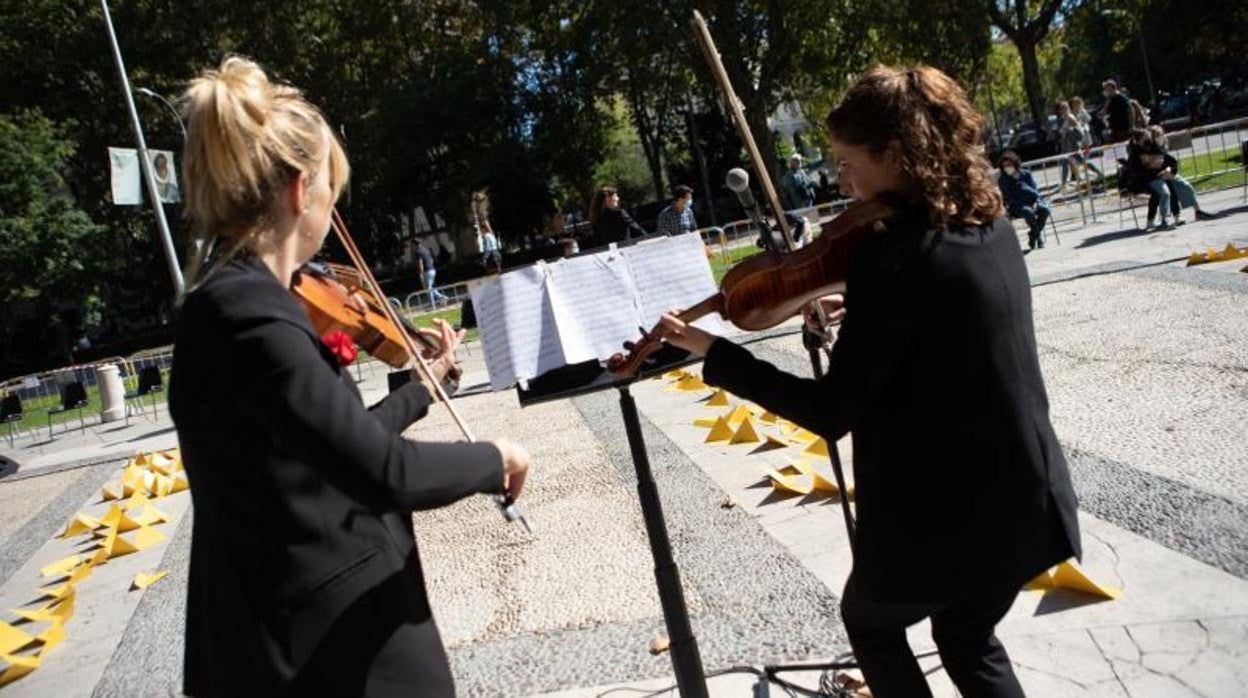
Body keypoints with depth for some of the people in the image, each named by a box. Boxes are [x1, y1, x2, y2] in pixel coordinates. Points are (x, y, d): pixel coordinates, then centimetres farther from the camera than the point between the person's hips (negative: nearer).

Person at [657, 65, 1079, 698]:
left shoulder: (890, 258, -23)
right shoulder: (991, 226, 2)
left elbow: (831, 413, -20)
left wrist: (713, 354, -15)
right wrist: (855, 313, 12)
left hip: (942, 515, -7)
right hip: (1025, 500, 8)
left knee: (869, 621, 24)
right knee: (968, 640, 30)